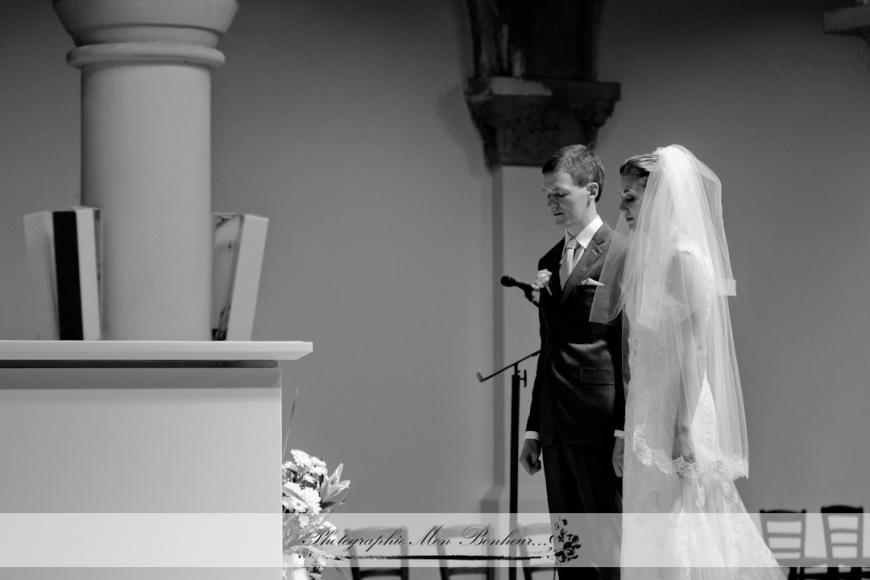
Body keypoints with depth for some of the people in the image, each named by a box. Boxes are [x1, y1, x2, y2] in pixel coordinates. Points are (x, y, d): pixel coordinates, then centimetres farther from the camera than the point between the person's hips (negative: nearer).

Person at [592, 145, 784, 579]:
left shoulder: (685, 258, -12)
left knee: (678, 535, -5)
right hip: (646, 415, 8)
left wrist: (685, 429, -20)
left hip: (678, 414, -8)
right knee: (650, 539, 10)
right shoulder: (644, 258, 13)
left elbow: (697, 348, -17)